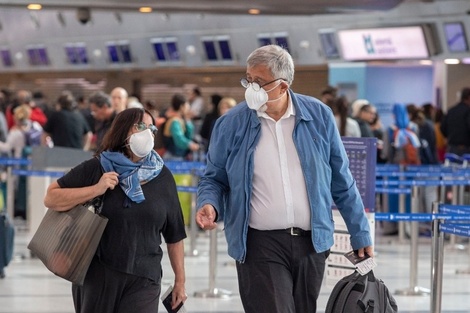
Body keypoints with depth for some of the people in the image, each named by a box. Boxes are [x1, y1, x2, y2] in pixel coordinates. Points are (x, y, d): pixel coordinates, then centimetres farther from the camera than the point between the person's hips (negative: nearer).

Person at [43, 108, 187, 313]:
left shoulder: (162, 177, 6)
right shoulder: (97, 169, -1)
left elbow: (175, 235, 10)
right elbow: (51, 198, -4)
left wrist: (180, 280, 9)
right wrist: (95, 190, -14)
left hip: (143, 281, 1)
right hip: (96, 276, -1)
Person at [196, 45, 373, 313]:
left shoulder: (319, 116, 1)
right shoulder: (230, 125, -2)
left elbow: (342, 182, 7)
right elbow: (214, 178, 10)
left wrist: (361, 234, 8)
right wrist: (209, 205, -13)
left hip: (312, 242, 2)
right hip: (260, 244, -2)